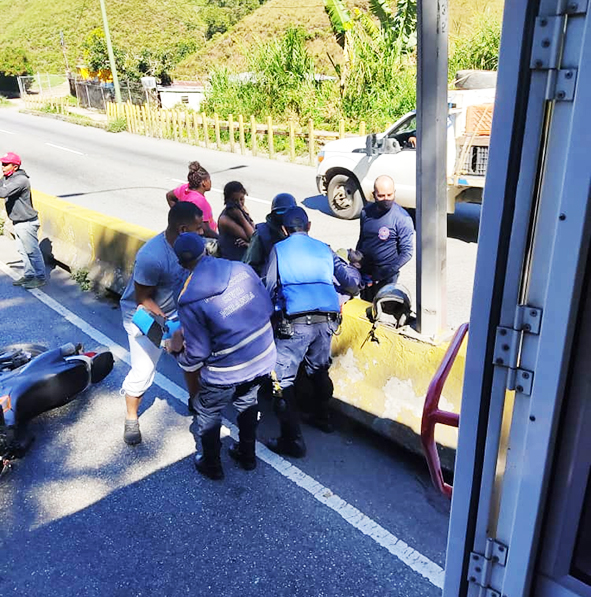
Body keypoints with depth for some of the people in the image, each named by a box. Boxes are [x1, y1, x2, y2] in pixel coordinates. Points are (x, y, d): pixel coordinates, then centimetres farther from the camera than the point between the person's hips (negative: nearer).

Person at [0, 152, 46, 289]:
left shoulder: (21, 180, -22)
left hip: (27, 222, -9)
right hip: (17, 221, 9)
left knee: (32, 251, -1)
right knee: (22, 250, 17)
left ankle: (40, 278, 9)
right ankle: (28, 275, 28)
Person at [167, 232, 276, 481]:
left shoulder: (190, 300, -19)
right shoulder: (242, 269, -9)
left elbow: (197, 355, -14)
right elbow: (268, 307, 1)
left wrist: (177, 350, 7)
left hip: (227, 374, -5)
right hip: (264, 360, 5)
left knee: (208, 414, 24)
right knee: (247, 403, 31)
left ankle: (212, 466, 44)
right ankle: (247, 455, 50)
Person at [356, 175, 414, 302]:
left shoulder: (402, 219, -15)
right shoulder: (366, 212, 1)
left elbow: (406, 253, -15)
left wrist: (381, 274, -21)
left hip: (386, 277, -5)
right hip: (365, 272, 5)